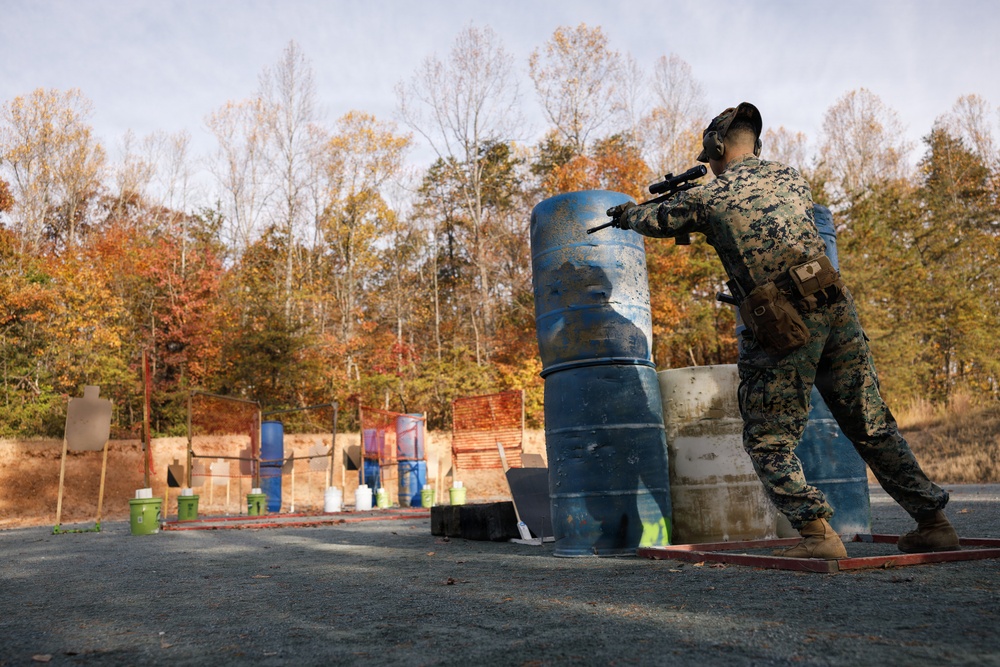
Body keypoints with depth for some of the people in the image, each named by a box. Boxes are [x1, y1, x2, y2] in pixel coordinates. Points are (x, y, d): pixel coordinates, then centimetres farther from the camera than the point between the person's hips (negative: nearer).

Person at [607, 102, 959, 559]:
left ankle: (816, 531, -2)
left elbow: (656, 221, 16)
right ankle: (934, 522, 24)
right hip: (835, 310, 6)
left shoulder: (708, 198, 0)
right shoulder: (790, 177, 15)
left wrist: (627, 212, 40)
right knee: (872, 426, 17)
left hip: (783, 329, -6)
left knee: (769, 441, 8)